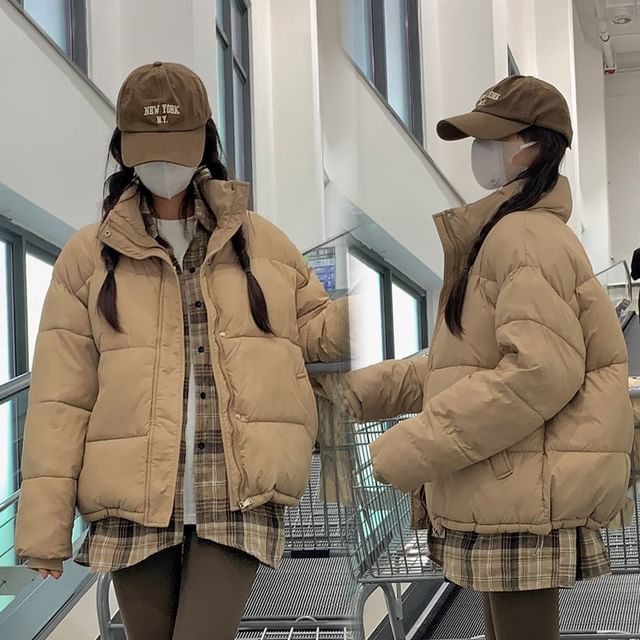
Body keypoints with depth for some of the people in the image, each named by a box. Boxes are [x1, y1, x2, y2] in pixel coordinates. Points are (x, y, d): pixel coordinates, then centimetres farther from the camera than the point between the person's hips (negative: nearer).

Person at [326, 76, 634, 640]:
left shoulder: (526, 237, -15)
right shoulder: (499, 235, 19)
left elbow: (540, 371, -25)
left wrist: (414, 448, -22)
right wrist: (366, 389, 13)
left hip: (524, 496, -11)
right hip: (503, 496, 11)